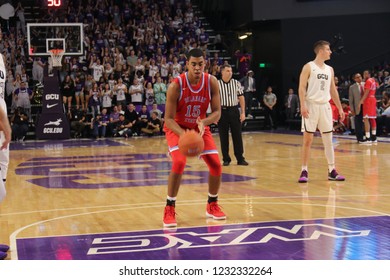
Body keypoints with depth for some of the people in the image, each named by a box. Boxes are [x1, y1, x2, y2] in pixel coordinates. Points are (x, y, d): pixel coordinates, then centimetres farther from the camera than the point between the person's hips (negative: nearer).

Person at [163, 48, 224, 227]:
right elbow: (169, 119, -24)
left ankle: (212, 205, 19)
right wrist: (184, 134, -41)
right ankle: (169, 209, -13)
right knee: (179, 163, -27)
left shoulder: (211, 82, -17)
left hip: (200, 127, 4)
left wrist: (203, 122, -35)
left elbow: (217, 112, -14)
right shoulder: (176, 86, -27)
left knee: (216, 165, -4)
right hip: (177, 128, -4)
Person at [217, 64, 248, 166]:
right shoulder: (217, 84, -3)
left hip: (234, 111, 1)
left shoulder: (236, 83, 3)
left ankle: (240, 159, 9)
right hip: (222, 111, -1)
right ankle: (226, 159, 14)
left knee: (237, 135, 2)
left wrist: (243, 113, 2)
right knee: (223, 137, 4)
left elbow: (241, 97, 7)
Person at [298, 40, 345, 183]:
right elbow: (302, 87, -9)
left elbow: (333, 90, 19)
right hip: (311, 105, -5)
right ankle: (304, 171, 3)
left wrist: (340, 108, 14)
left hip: (325, 106, 5)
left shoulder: (329, 69, 14)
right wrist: (303, 105, -19)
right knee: (308, 139, -3)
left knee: (328, 140, 5)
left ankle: (332, 171, 11)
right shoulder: (309, 67, -3)